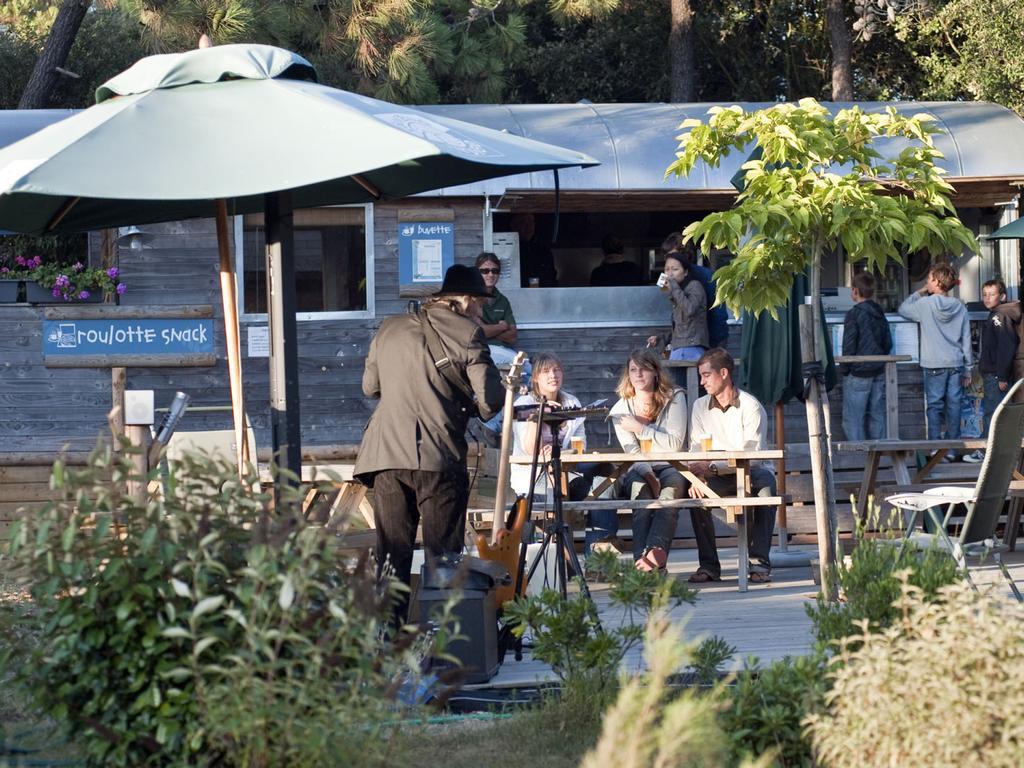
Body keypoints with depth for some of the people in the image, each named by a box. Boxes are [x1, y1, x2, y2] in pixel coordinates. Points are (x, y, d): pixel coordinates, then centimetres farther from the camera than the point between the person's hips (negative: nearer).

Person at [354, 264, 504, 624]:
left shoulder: (389, 329, 14)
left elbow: (370, 386, 23)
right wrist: (471, 407, 13)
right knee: (442, 556, 1)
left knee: (391, 554, 8)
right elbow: (489, 399, -8)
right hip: (439, 457, -4)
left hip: (386, 456, 4)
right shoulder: (467, 333, -2)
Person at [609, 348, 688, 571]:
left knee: (673, 482, -36)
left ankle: (655, 549, -56)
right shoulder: (621, 409, 7)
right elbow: (632, 452, -2)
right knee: (640, 486, -34)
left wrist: (640, 428, -12)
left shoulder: (674, 398, 2)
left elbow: (675, 443, -8)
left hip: (670, 468, -1)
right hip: (639, 471, 1)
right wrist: (649, 475, -22)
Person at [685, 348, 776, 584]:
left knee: (765, 484, -37)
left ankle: (759, 561, -34)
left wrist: (712, 467, -31)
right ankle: (708, 564, -23)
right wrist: (696, 475, -21)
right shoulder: (700, 407, 6)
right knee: (695, 490, -28)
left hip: (753, 472, -3)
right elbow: (696, 449, 2)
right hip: (719, 477, 4)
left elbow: (751, 454, -20)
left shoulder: (751, 406, -11)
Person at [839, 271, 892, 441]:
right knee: (877, 417, 10)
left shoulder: (854, 314, -12)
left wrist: (843, 370, -4)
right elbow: (888, 343, 14)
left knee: (852, 420, -4)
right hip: (879, 373, 7)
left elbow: (849, 346, -13)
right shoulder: (880, 314, 10)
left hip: (858, 374, -7)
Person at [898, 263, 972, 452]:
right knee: (954, 405, 5)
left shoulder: (926, 304, -7)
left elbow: (903, 309, 9)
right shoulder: (960, 307, 4)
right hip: (956, 364, 3)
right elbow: (966, 339, 7)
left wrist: (920, 292, 13)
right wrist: (967, 369, 13)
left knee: (934, 406, 1)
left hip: (934, 365, -3)